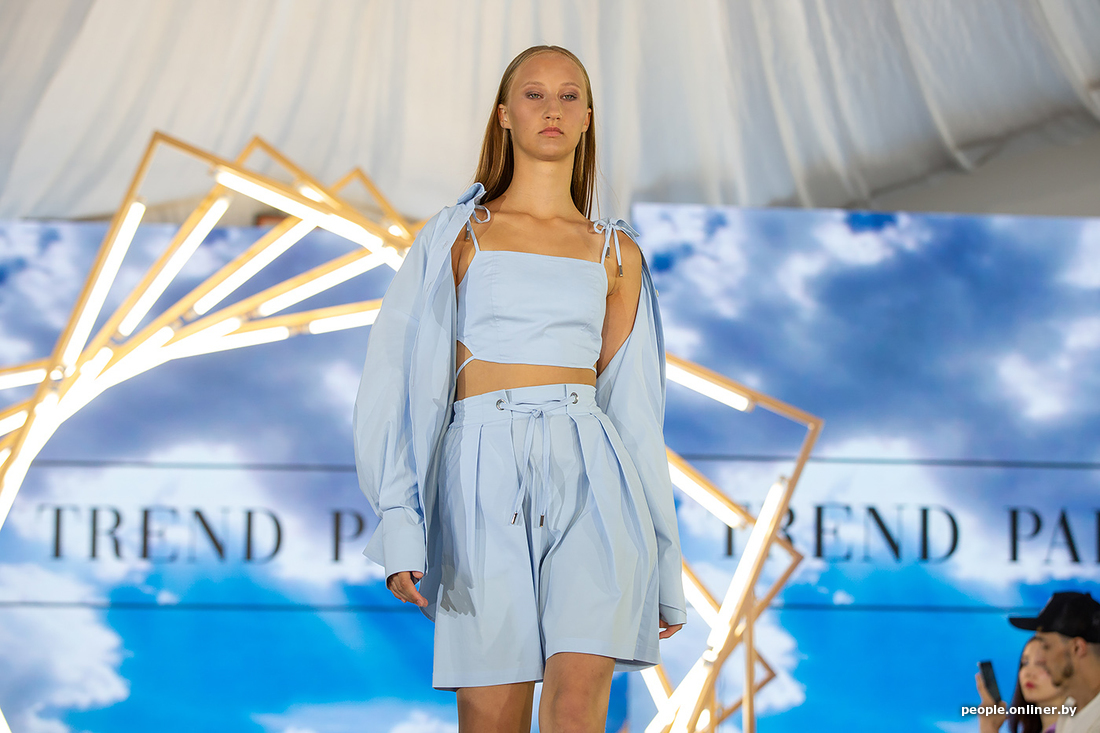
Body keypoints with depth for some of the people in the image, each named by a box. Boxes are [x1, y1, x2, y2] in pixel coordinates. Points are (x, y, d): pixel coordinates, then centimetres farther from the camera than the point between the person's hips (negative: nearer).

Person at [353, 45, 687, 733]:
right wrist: (400, 527, -9)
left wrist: (665, 572, 14)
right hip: (484, 475, 0)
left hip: (589, 475, 0)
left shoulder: (617, 253, 15)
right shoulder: (457, 234, 11)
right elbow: (408, 382, 4)